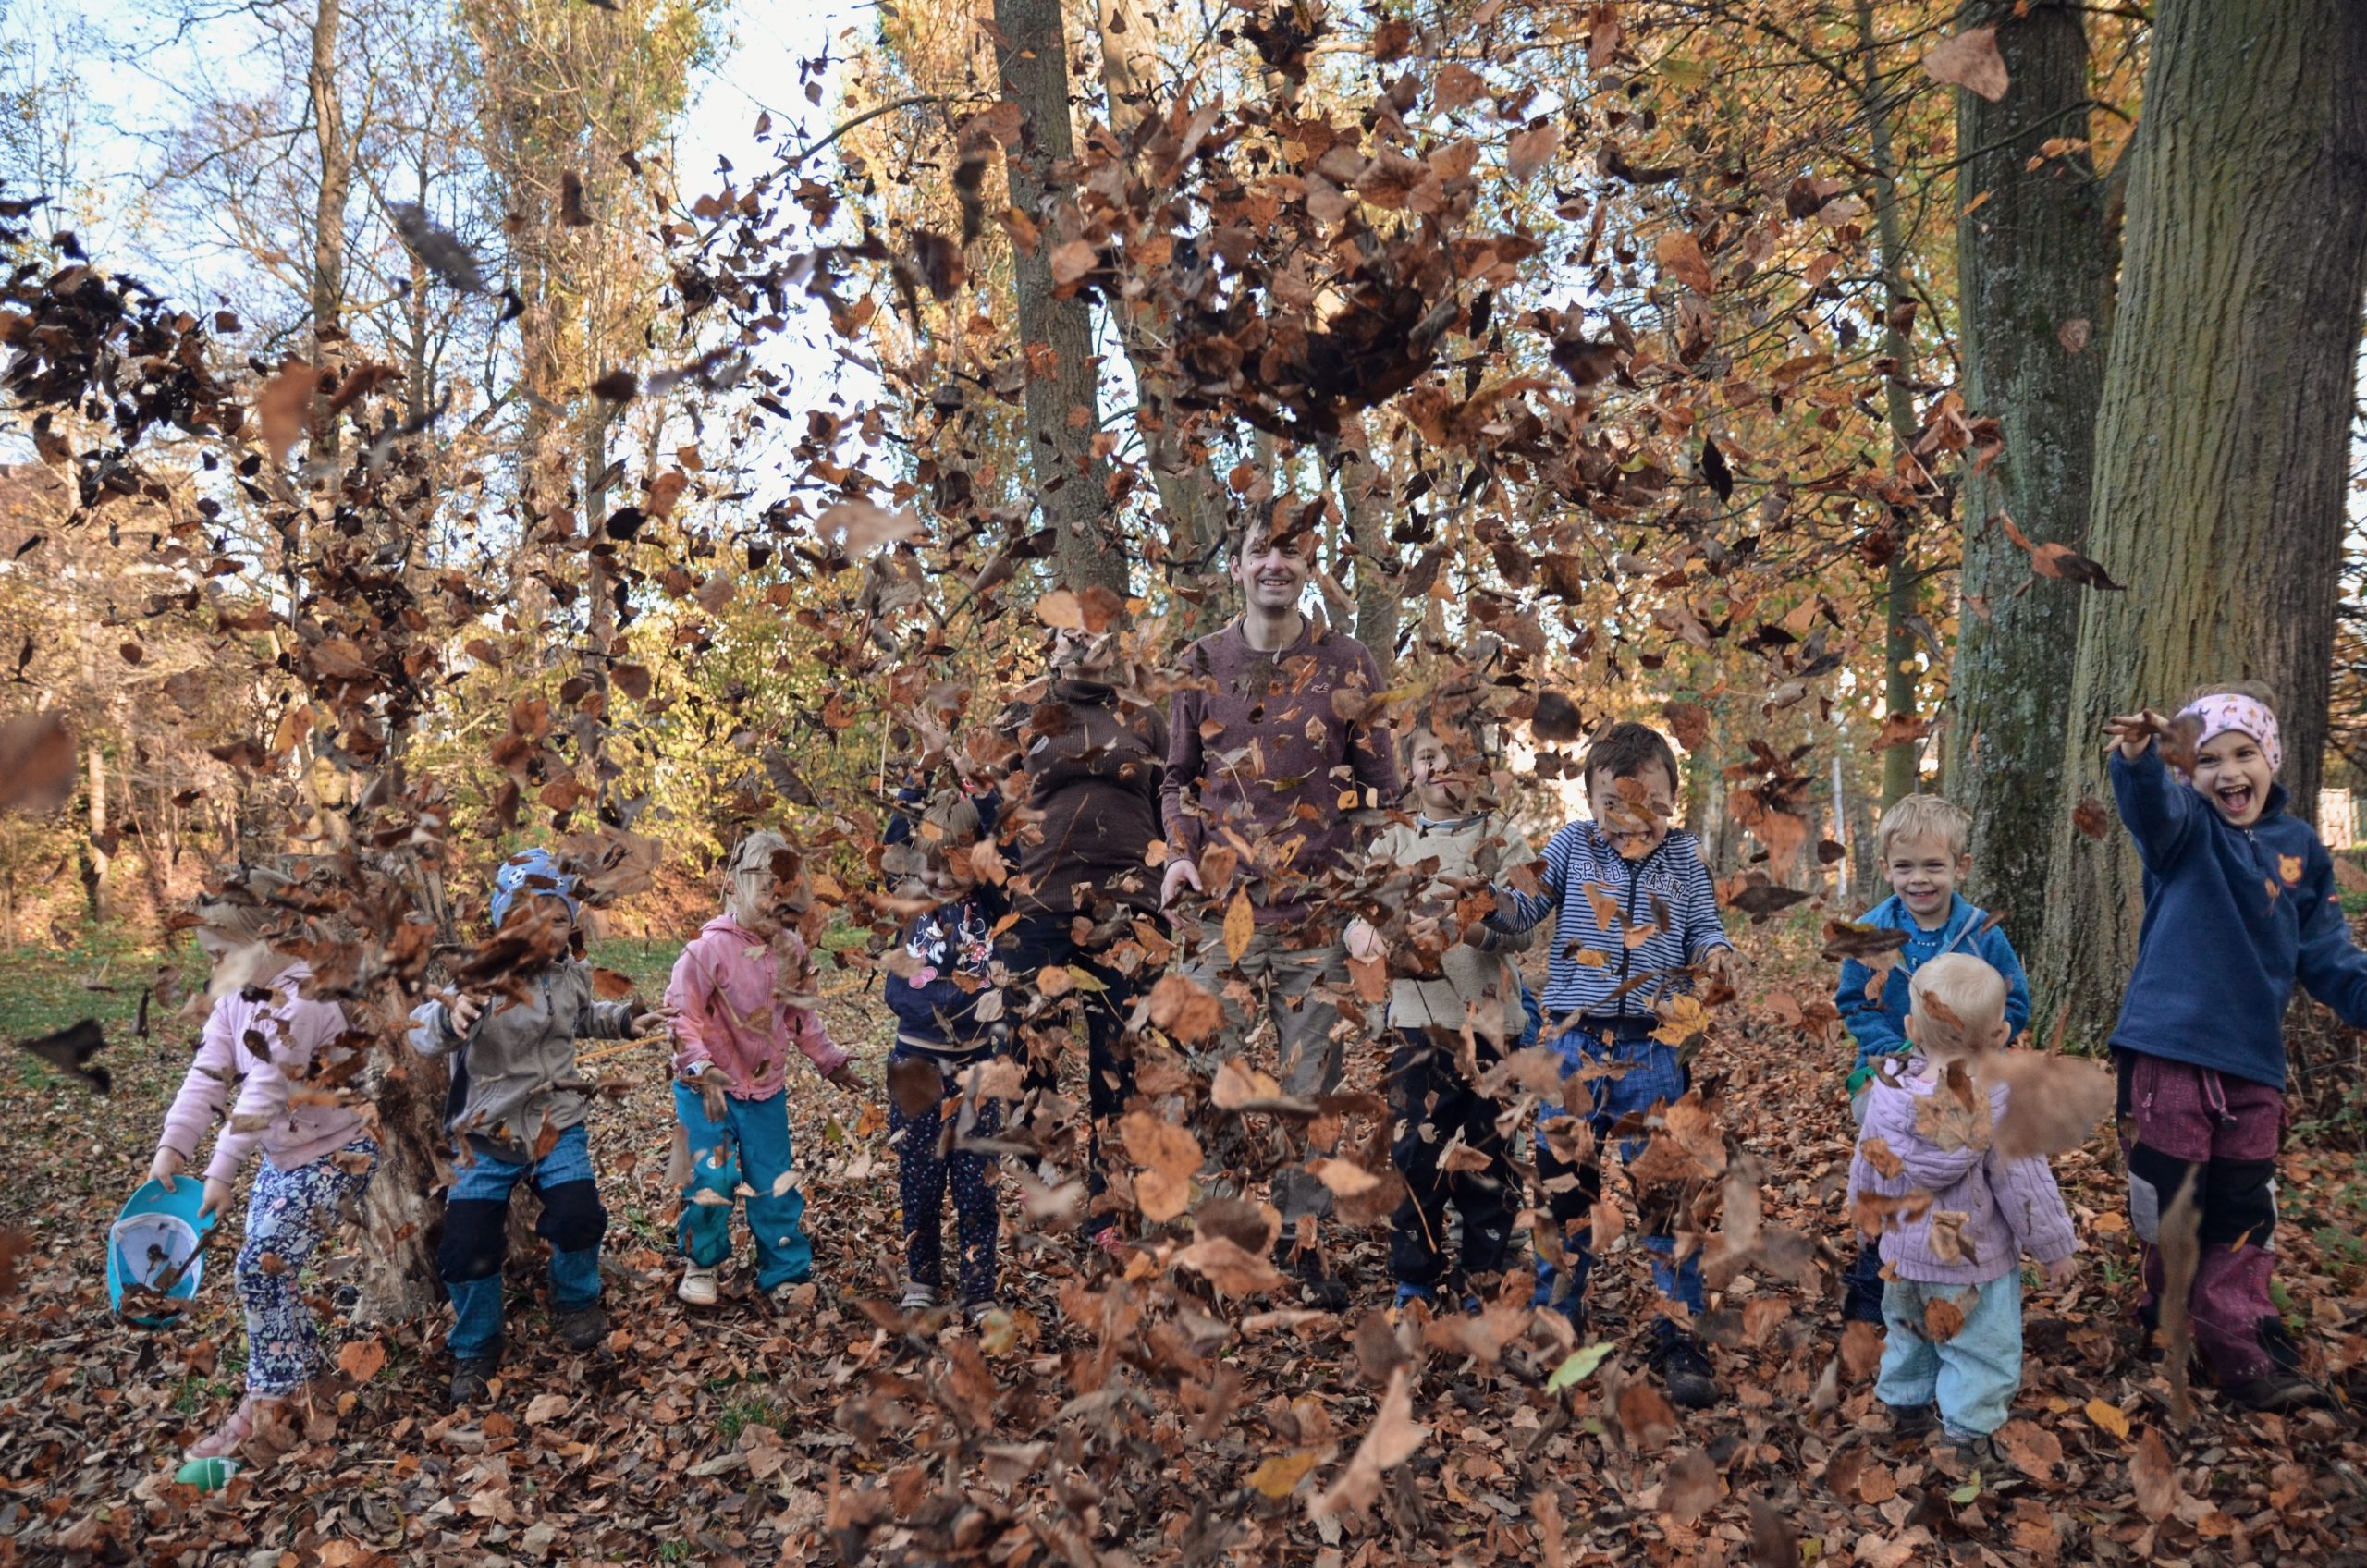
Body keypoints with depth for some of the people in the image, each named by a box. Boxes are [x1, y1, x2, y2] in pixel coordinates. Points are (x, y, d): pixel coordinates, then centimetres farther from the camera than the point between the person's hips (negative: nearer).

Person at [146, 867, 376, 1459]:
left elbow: (264, 1092, -28)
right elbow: (207, 1075, -5)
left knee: (262, 1268, -11)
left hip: (335, 1154, -9)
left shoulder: (299, 997, -26)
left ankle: (267, 1405, 3)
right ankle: (305, 1380, 27)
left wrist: (220, 1172, -29)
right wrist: (172, 1148, -17)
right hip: (281, 1157, 9)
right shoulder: (236, 998, 3)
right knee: (269, 1271, 10)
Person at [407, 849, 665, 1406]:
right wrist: (449, 1017, -55)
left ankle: (577, 1301, 19)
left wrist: (626, 1020, 8)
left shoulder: (570, 972, -1)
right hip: (486, 1133, -3)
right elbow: (421, 1034, -34)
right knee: (468, 1244, -8)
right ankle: (475, 1351, 20)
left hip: (557, 1125, 3)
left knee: (577, 1218, -15)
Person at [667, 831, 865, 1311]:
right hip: (710, 1091, -4)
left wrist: (829, 1060, 16)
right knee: (711, 1181, -7)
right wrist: (700, 1068, -28)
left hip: (767, 1091, 5)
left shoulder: (791, 951, 1)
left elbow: (802, 1016, 14)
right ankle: (701, 1266, 19)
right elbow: (682, 1015, -17)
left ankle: (785, 1276, 21)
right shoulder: (710, 948, -18)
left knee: (776, 1185, 8)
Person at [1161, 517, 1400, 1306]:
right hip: (1222, 903, 1)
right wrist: (1179, 853, 0)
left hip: (1320, 906, -1)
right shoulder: (1200, 664, 8)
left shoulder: (1348, 665, 5)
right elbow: (1178, 775, 16)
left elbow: (1381, 788, 7)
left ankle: (1303, 1243, 16)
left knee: (1313, 1078, 4)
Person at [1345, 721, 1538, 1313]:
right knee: (1414, 1152, 4)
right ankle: (1414, 1282, 19)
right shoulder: (1390, 843, 8)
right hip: (1415, 1021, 1)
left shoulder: (1502, 841, 2)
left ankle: (1479, 1283, 19)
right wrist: (1375, 937, -21)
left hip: (1487, 1021, -1)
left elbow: (1524, 929, -9)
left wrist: (1475, 930, -29)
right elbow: (1358, 925, 2)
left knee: (1484, 1155, 6)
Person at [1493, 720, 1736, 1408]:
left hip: (1654, 1047, 0)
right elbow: (1526, 906, 1)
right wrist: (1495, 892, -20)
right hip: (1577, 1041, 0)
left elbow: (1703, 925, 8)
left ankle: (1679, 1338, 14)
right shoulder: (1571, 846, 4)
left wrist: (1716, 952, -14)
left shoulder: (1682, 857, 6)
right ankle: (1555, 1320, 25)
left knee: (1667, 1191, 2)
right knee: (1564, 1181, 9)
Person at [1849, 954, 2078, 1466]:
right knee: (1984, 1349, 11)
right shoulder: (2000, 1108, -24)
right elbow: (2024, 1188, -16)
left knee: (1909, 1333, 26)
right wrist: (2056, 1249, 0)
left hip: (1905, 1256, 5)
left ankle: (1906, 1406, 41)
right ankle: (1969, 1433, 13)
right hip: (1976, 1267, -5)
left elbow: (1865, 1172, 1)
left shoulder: (1887, 1098, -13)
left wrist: (1866, 1212, 22)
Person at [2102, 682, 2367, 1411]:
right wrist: (2138, 758, -53)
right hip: (2171, 1045, -4)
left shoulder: (2300, 847, 8)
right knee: (2169, 1200, 3)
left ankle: (2241, 1347, 20)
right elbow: (2153, 804, -30)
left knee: (2245, 1212, 10)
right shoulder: (2185, 827, -5)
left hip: (2254, 1057, 4)